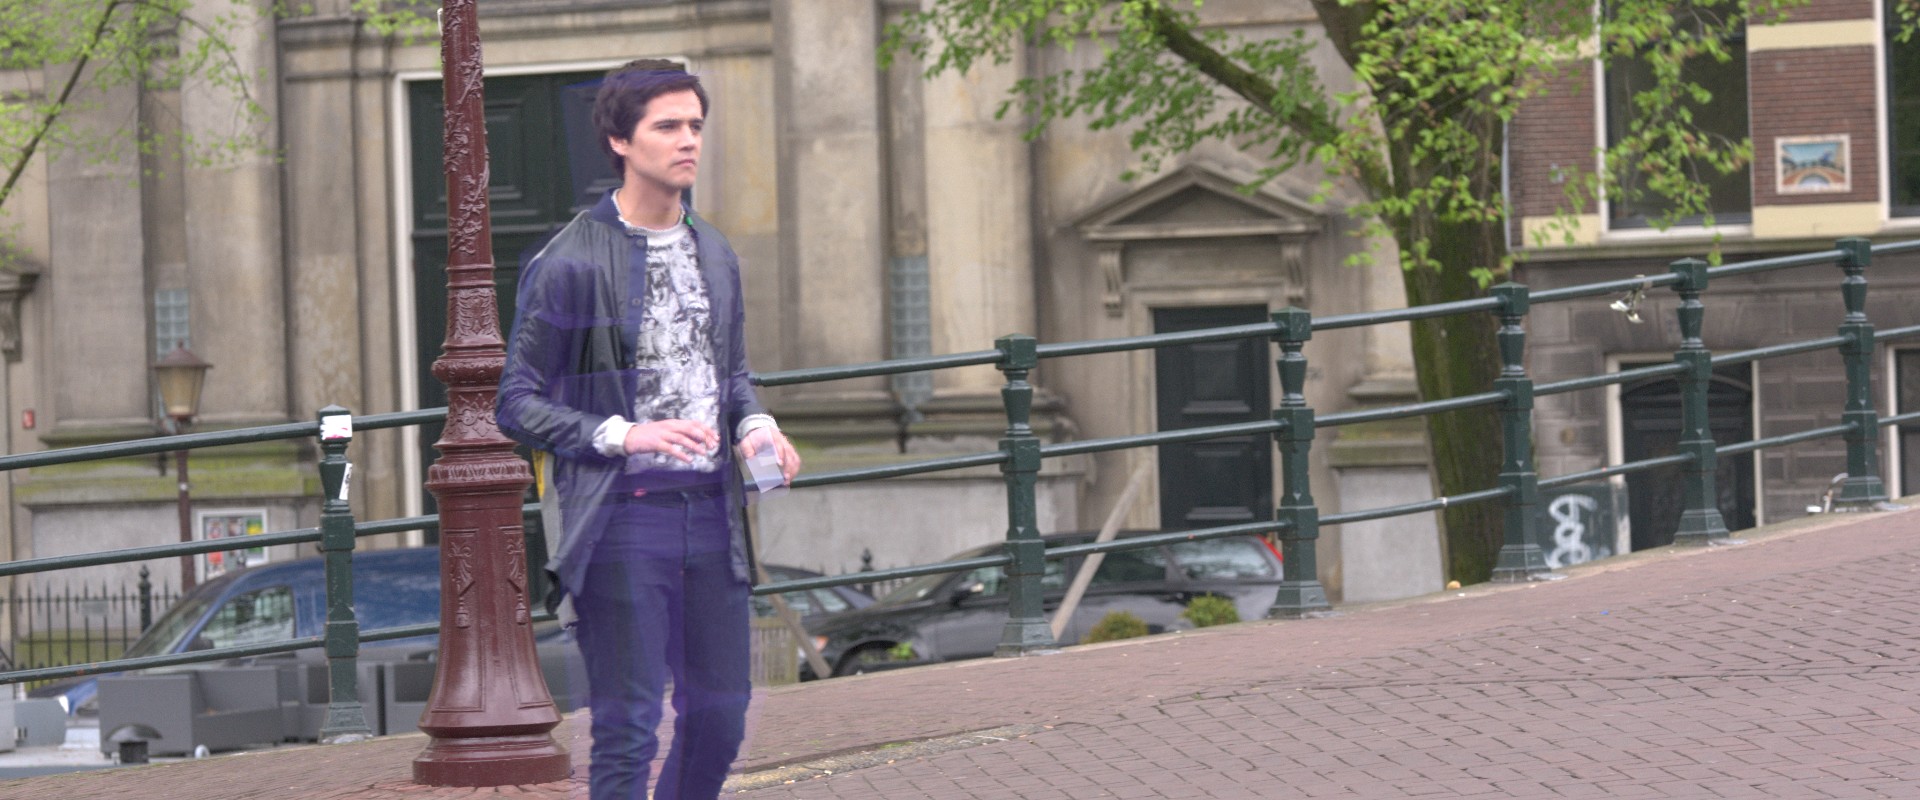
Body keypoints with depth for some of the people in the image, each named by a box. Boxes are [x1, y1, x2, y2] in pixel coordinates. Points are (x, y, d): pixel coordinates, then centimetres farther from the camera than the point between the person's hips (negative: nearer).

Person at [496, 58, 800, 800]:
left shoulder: (714, 254, 13)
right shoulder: (571, 264, -8)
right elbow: (519, 404, -7)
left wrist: (755, 426, 2)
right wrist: (625, 437, -19)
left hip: (710, 514, 6)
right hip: (621, 521, -6)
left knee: (719, 717, 11)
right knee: (627, 730, -6)